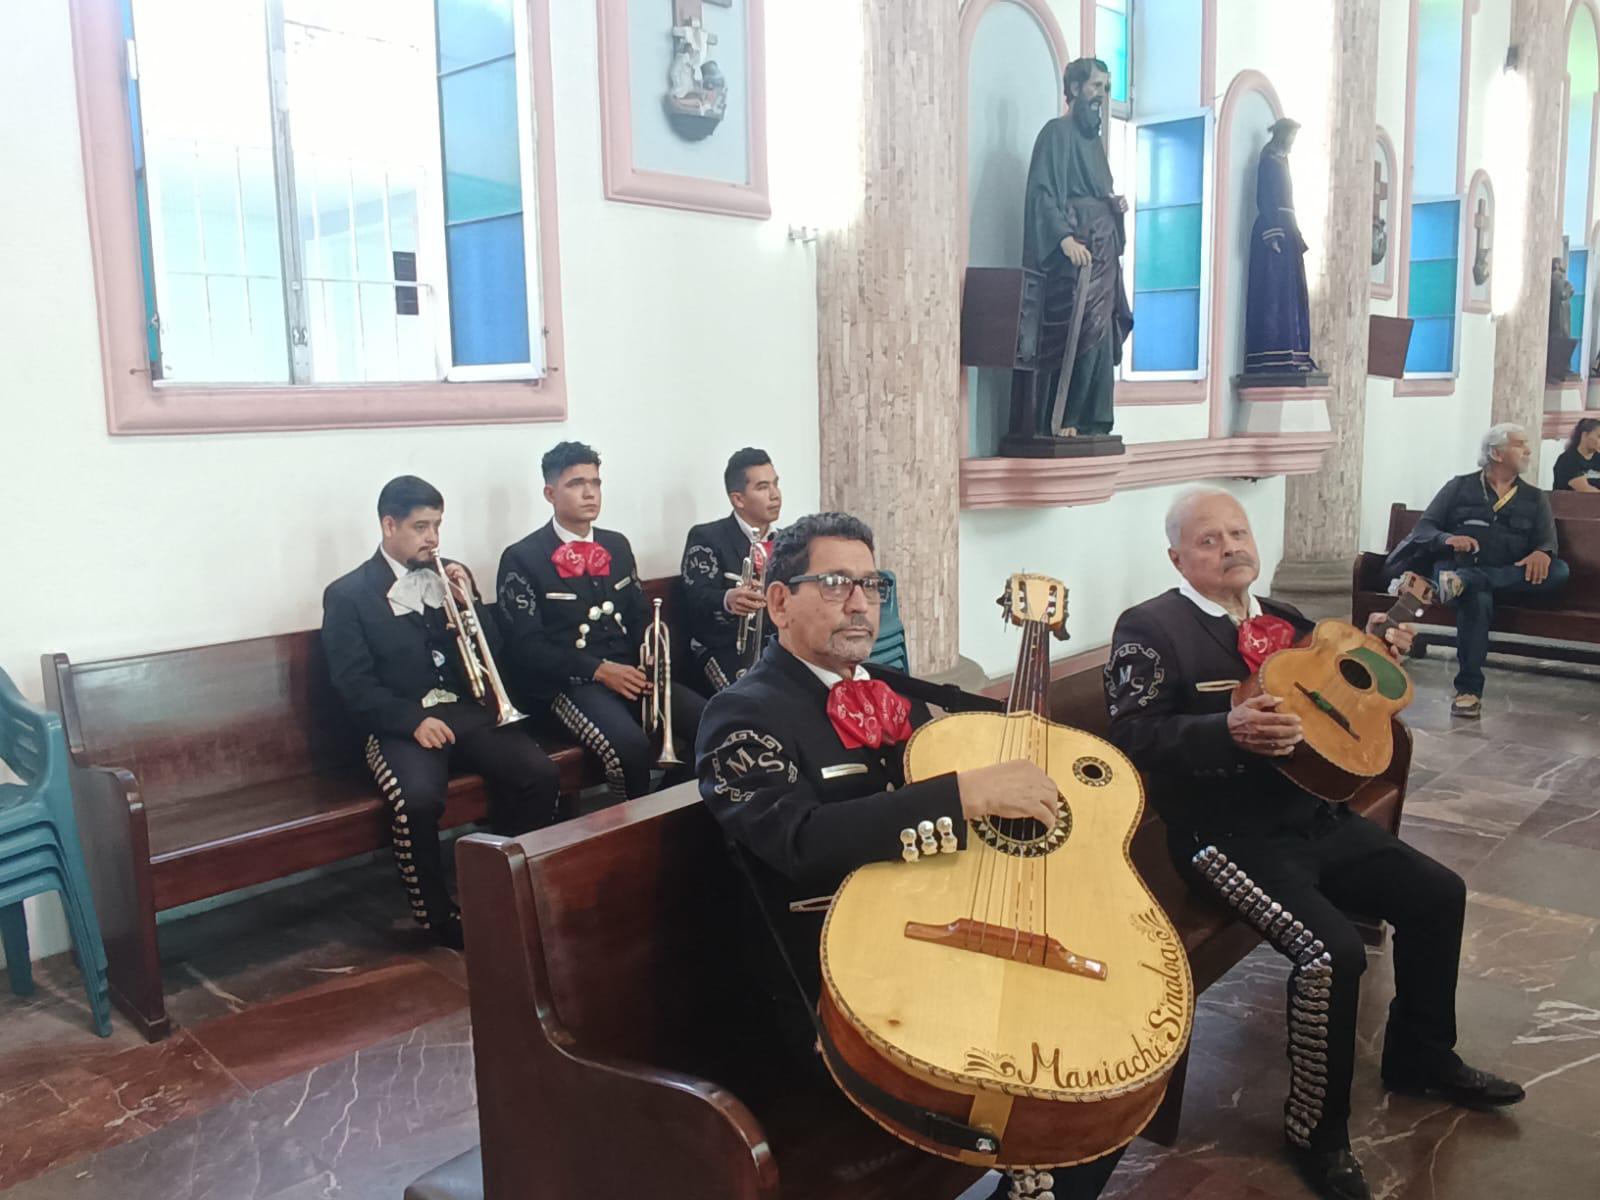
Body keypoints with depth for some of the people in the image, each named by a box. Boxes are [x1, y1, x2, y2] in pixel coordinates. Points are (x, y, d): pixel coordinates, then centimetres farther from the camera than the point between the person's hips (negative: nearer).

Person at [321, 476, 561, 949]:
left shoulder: (450, 575, 14)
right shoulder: (347, 594, 1)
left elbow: (493, 654, 13)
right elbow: (353, 685, -7)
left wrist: (470, 604, -4)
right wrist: (413, 720, -21)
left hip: (468, 709, 4)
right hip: (401, 722, -4)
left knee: (541, 774, -21)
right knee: (417, 798, -34)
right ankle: (437, 913, -10)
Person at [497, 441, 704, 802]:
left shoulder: (617, 545, 17)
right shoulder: (522, 558, -3)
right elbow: (527, 646, -9)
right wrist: (598, 670, -18)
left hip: (630, 672, 6)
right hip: (570, 682, -6)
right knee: (631, 748, -34)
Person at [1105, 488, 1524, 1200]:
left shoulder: (1281, 619, 13)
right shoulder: (1151, 629, -12)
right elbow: (1132, 739, -21)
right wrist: (1230, 730, -33)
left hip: (1314, 815, 9)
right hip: (1230, 835, -9)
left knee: (1438, 894, 12)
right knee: (1333, 952, -24)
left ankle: (1420, 1059, 35)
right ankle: (1316, 1129, 0)